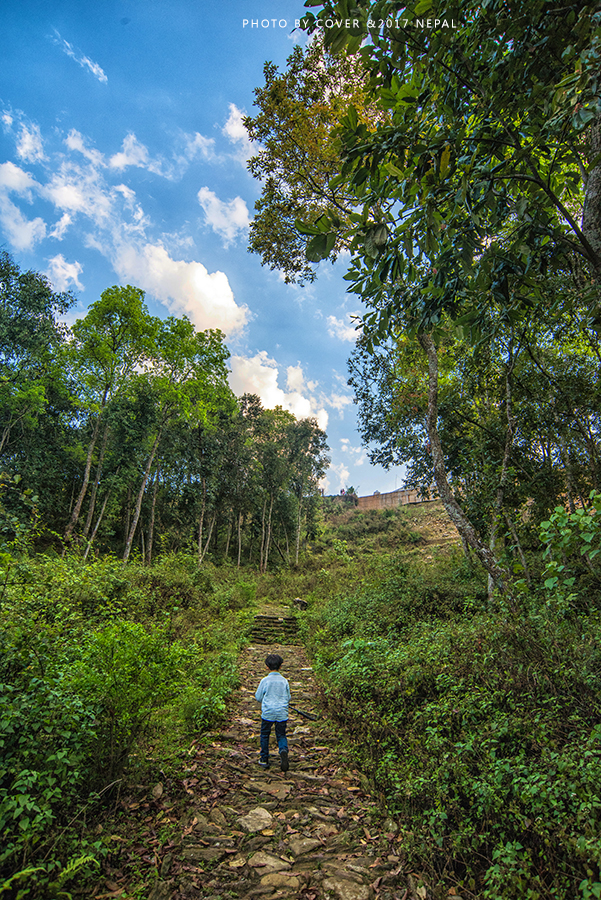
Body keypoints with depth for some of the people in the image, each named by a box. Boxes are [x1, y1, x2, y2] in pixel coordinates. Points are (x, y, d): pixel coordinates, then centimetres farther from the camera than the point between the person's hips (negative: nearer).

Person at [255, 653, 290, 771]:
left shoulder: (265, 680, -10)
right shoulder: (284, 681, -3)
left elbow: (258, 697, -1)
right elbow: (288, 698, 6)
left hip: (268, 713, -1)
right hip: (282, 713, 2)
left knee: (265, 735, 18)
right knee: (281, 735, 13)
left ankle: (264, 759, 25)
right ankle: (283, 750, -14)